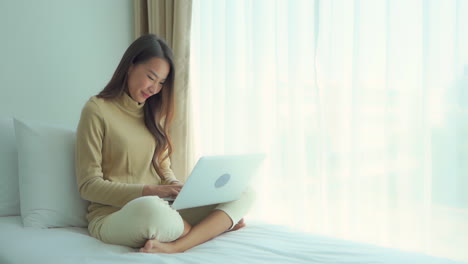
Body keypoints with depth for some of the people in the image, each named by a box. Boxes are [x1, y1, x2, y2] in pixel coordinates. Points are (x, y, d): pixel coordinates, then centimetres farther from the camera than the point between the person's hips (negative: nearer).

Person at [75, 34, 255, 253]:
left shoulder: (153, 113, 17)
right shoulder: (97, 110, -3)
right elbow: (88, 186, -7)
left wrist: (179, 189, -5)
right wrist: (149, 191, -18)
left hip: (160, 207, 7)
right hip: (112, 217, -7)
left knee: (241, 194, -12)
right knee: (150, 208, -43)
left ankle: (176, 246, -33)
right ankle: (216, 225, -14)